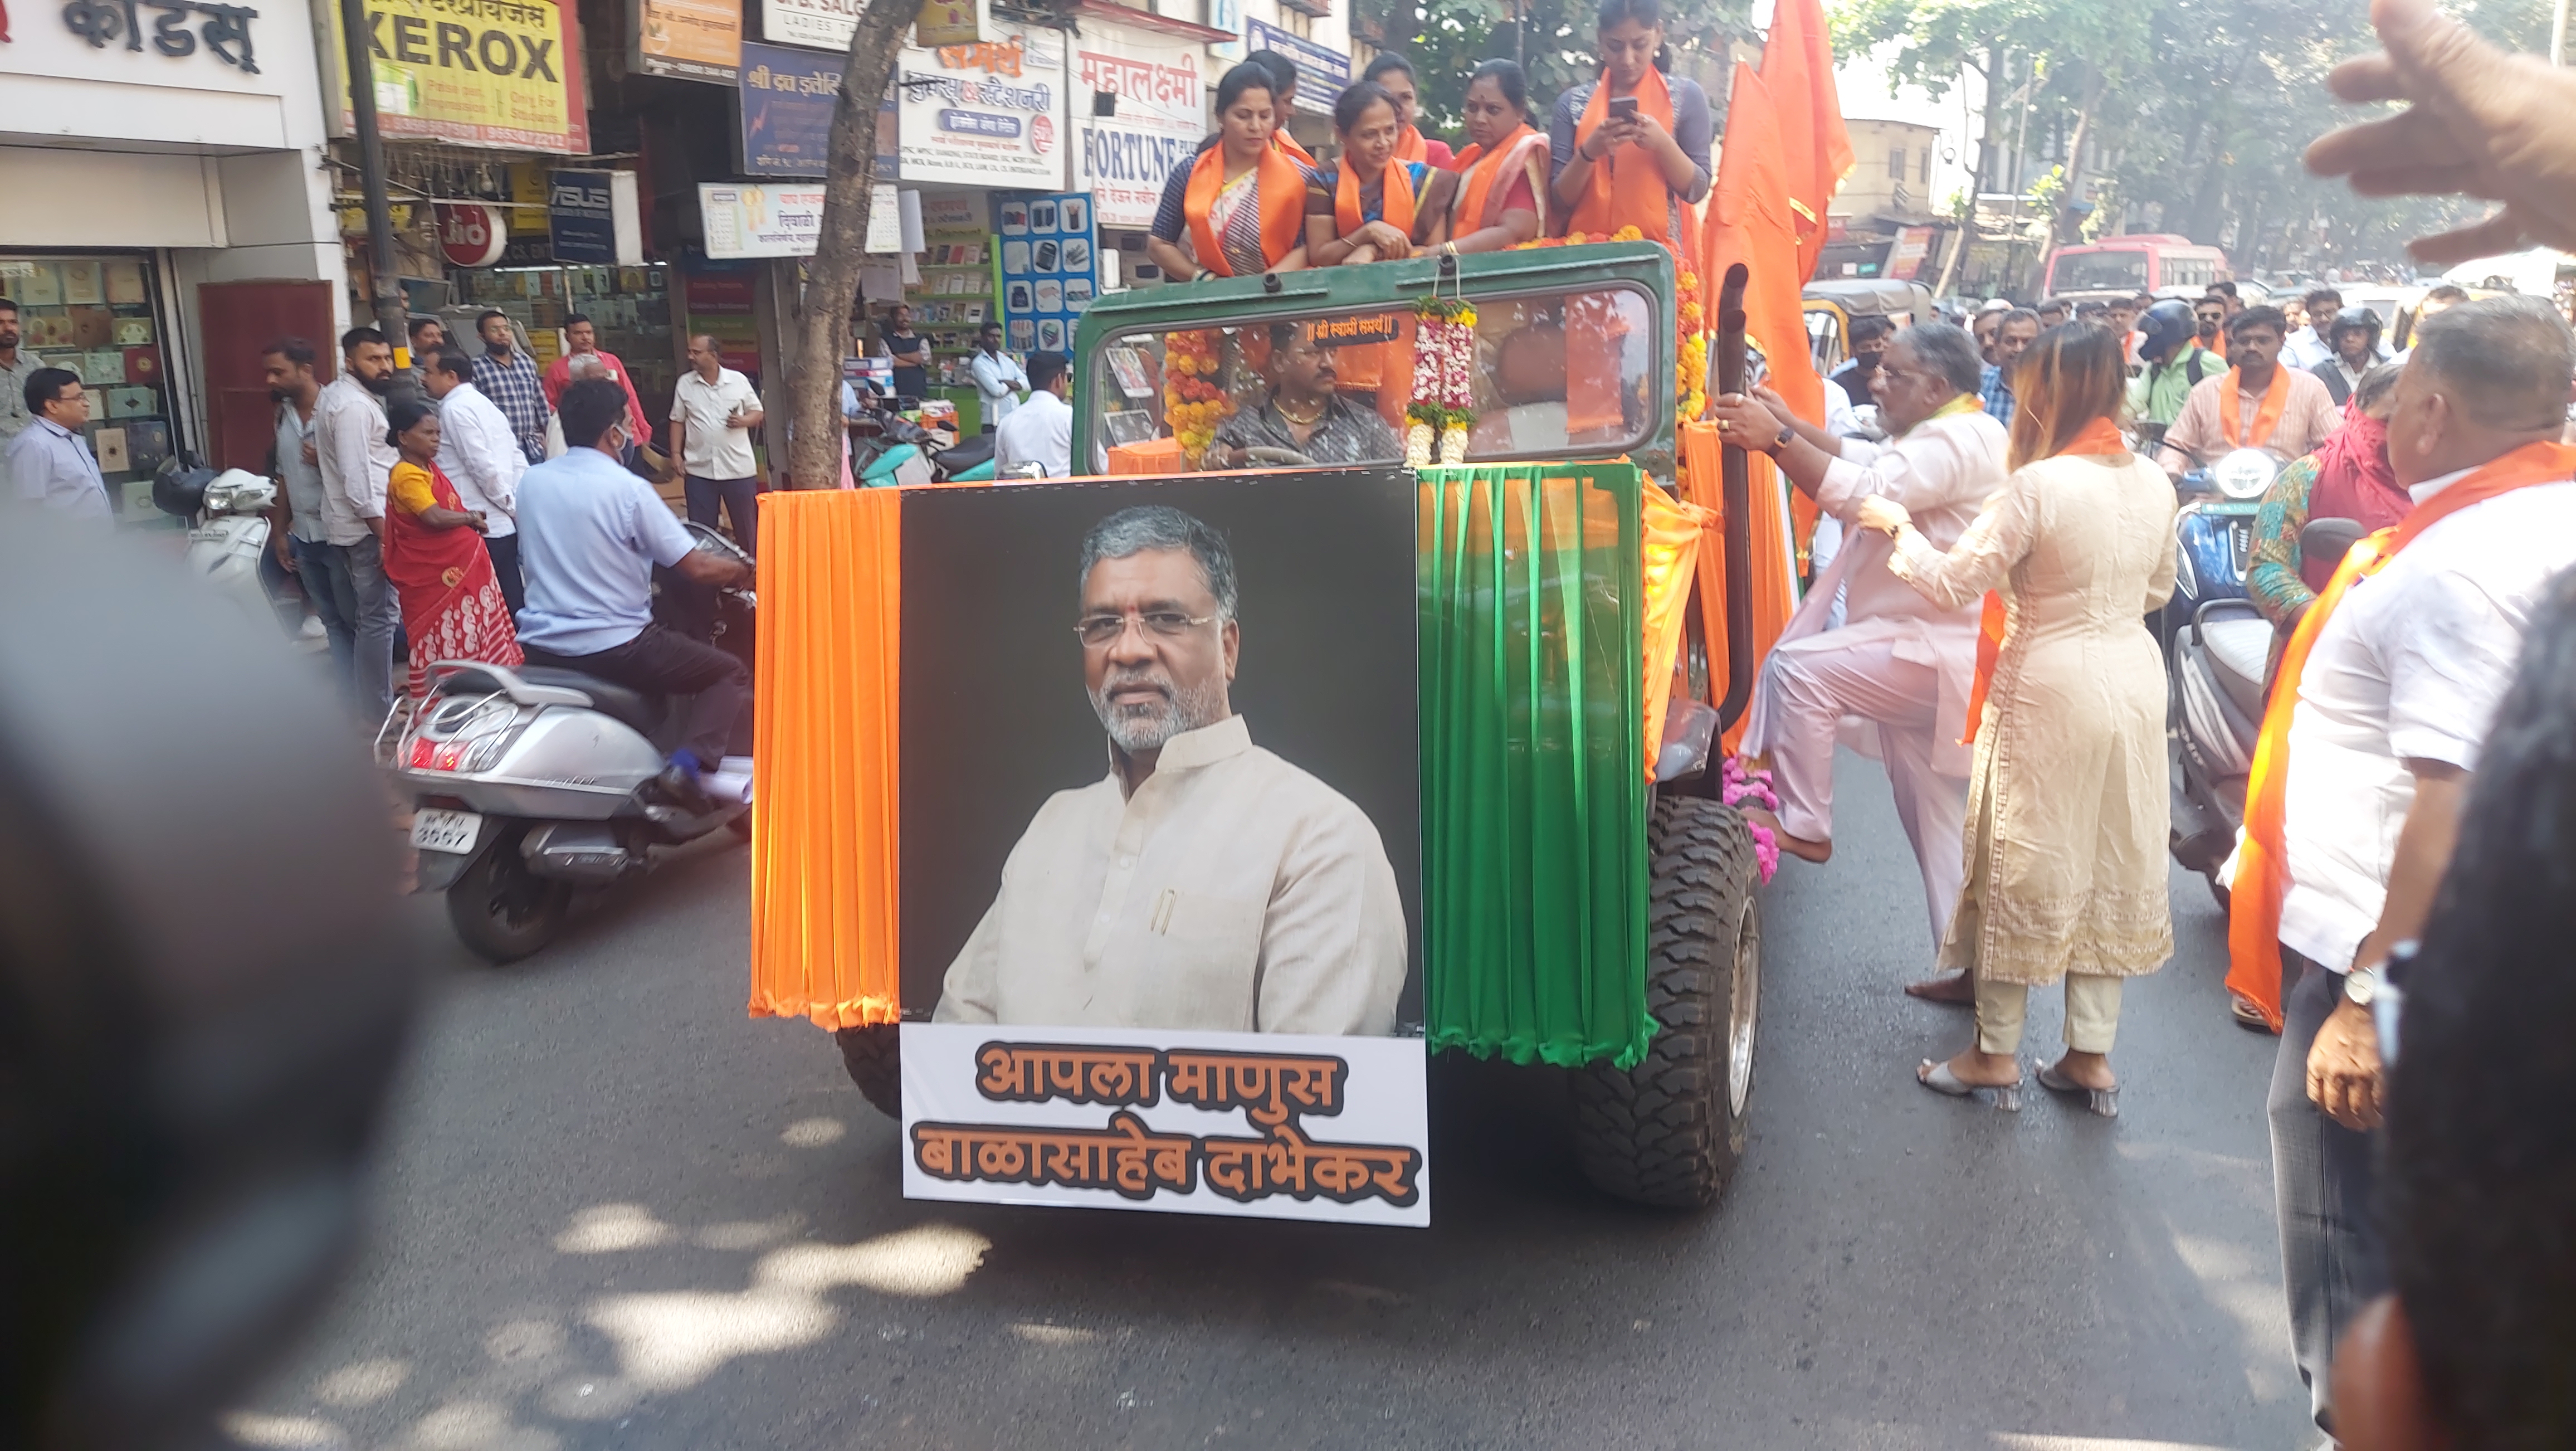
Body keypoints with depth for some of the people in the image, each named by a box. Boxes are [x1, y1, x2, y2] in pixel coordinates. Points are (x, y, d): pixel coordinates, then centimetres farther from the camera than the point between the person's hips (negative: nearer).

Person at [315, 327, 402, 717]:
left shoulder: (338, 395, 14)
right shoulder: (354, 406, -18)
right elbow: (358, 480, -24)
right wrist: (384, 537, -24)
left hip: (351, 525, 11)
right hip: (368, 526, -11)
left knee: (371, 615, 17)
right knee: (380, 617, -6)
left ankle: (363, 697, 25)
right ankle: (379, 710, -2)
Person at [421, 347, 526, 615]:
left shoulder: (455, 409, -9)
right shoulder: (484, 404, 18)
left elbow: (484, 467, -17)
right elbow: (518, 462, 16)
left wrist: (511, 506, -8)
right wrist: (519, 506, 11)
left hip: (482, 529, -9)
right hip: (505, 525, 9)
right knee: (510, 605, 10)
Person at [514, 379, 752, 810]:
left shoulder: (531, 481, 5)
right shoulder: (628, 489, -13)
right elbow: (698, 569, -12)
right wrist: (743, 571, 8)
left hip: (540, 645, 7)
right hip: (614, 647, -7)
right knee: (731, 675, 4)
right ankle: (687, 766, -17)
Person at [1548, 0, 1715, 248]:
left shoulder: (1685, 95, 3)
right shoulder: (1573, 102, 4)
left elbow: (1696, 190, 1)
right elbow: (1559, 198, 2)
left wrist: (1662, 143, -14)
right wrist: (1589, 152, -14)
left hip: (1657, 249, -1)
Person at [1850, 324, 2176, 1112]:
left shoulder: (2038, 487, -19)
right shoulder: (2154, 483, 2)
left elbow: (1952, 584, -14)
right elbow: (2157, 589, 15)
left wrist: (1897, 526, 1)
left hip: (2051, 689, -6)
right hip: (2135, 678, 6)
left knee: (2024, 864, 6)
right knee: (2114, 863, 13)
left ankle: (1996, 1053, 17)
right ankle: (2092, 1055, 22)